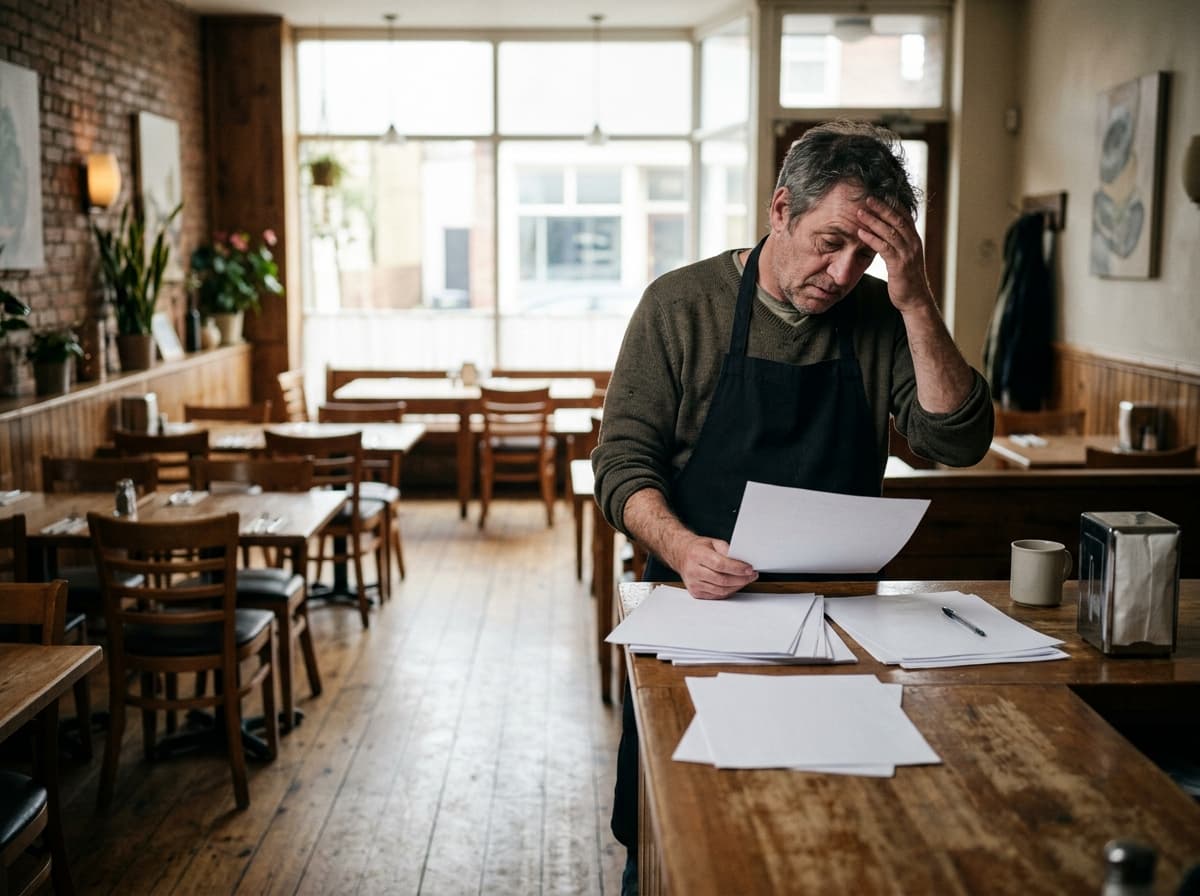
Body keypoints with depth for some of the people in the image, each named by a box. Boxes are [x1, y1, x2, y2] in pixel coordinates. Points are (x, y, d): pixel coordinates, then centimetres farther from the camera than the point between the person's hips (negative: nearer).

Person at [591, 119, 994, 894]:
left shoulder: (881, 320, 4)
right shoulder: (682, 305, -4)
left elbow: (958, 442, -8)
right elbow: (623, 461, -8)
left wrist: (916, 302, -16)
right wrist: (681, 547, -27)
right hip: (699, 603, -2)